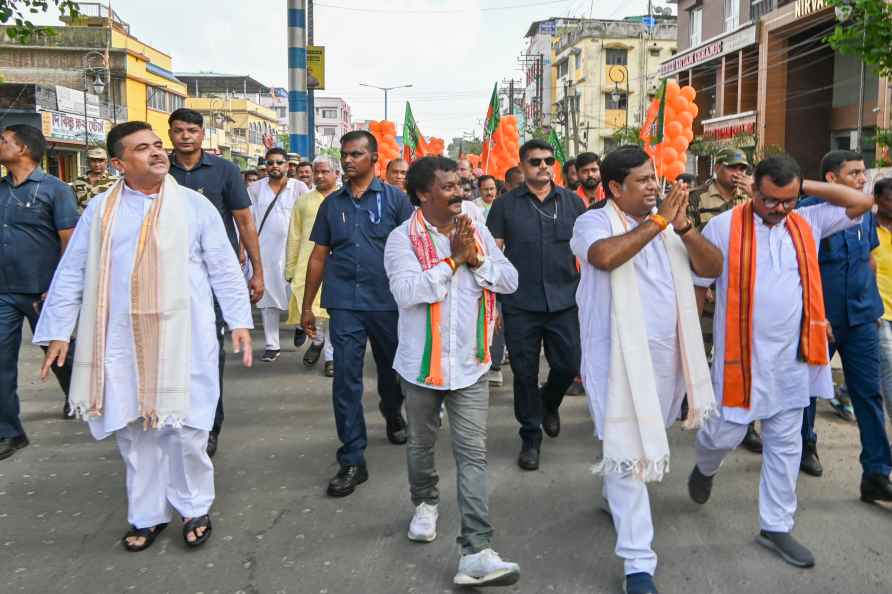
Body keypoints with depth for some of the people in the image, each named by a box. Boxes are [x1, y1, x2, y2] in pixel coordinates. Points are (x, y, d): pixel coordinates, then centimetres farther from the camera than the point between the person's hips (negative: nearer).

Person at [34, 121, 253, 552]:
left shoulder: (195, 205, 0)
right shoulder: (99, 210, 5)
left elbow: (223, 268, 2)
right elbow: (71, 273, 9)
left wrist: (239, 321, -2)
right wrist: (58, 331, 6)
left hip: (183, 337, -2)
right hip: (122, 341, 2)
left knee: (185, 427, 1)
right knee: (134, 429, 10)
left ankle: (194, 508, 21)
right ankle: (147, 514, 26)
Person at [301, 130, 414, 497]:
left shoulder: (395, 199, 1)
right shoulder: (332, 203, 9)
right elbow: (319, 255, 11)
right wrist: (307, 306, 10)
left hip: (388, 302, -1)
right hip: (344, 304, 1)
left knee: (390, 371, 16)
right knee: (345, 380, -3)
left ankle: (393, 416, 47)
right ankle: (352, 461, 4)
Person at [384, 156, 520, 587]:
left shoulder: (478, 233, 4)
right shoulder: (403, 239, -9)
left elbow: (510, 280, 1)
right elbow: (406, 292, -25)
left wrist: (476, 260, -15)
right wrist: (453, 258, -21)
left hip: (470, 365, 2)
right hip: (422, 364, -2)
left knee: (473, 455, -4)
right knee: (421, 444, 19)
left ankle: (476, 554, -4)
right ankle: (425, 503, 47)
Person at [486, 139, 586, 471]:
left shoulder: (572, 201, 7)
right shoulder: (506, 204, 3)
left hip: (564, 301, 1)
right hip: (520, 305, -1)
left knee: (568, 365, 3)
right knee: (525, 373, 6)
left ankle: (549, 403, 36)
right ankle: (530, 437, 23)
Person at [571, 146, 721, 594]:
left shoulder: (669, 227, 8)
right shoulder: (594, 222, -9)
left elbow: (713, 267, -1)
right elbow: (605, 256, -31)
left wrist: (683, 227, -15)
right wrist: (658, 221, -24)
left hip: (665, 355, 6)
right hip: (619, 359, -6)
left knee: (648, 440, 23)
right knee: (629, 454, -4)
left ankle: (613, 497, 51)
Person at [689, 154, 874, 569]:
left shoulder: (808, 224, 4)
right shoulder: (723, 227, -9)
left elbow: (862, 203, 5)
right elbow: (697, 286, -3)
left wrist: (807, 187, -1)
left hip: (793, 357, 4)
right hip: (741, 356, -4)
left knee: (786, 443, 12)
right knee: (725, 433, 5)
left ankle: (776, 526, 26)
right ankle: (705, 468, 42)